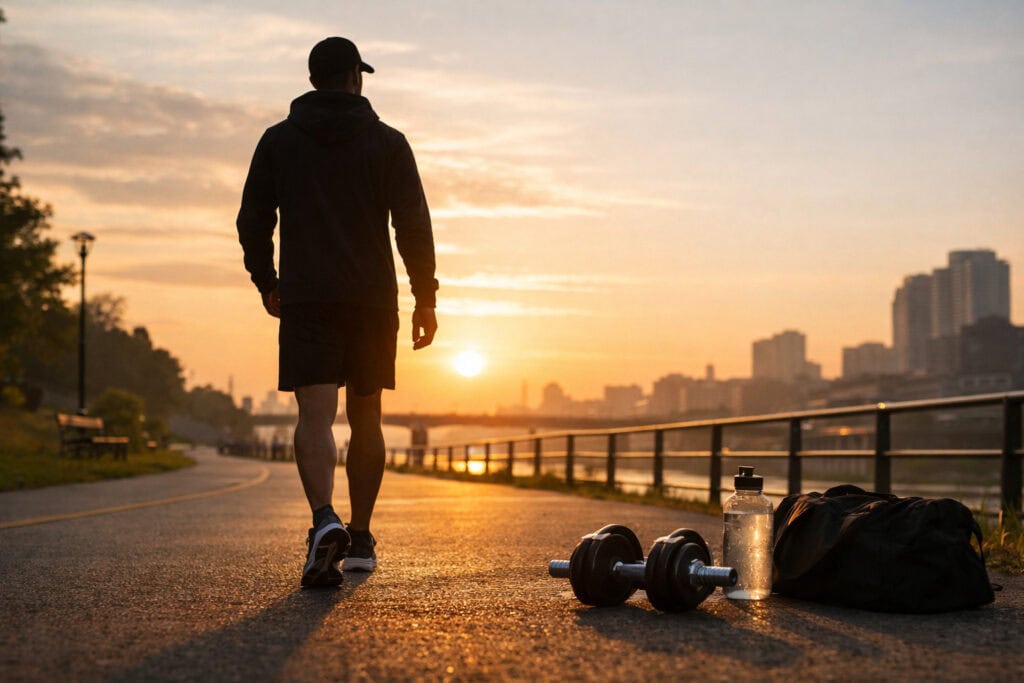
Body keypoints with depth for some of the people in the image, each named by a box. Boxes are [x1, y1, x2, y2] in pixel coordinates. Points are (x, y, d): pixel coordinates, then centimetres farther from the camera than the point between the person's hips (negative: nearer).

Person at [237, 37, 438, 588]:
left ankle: (325, 521, -34)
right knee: (366, 419, 12)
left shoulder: (278, 140, 8)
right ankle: (360, 539, 19)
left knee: (315, 416, -9)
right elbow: (413, 226, -3)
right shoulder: (386, 142, 4)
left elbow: (252, 222, 7)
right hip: (372, 299, 1)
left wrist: (266, 284, 21)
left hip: (305, 299, 0)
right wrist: (425, 298, 2)